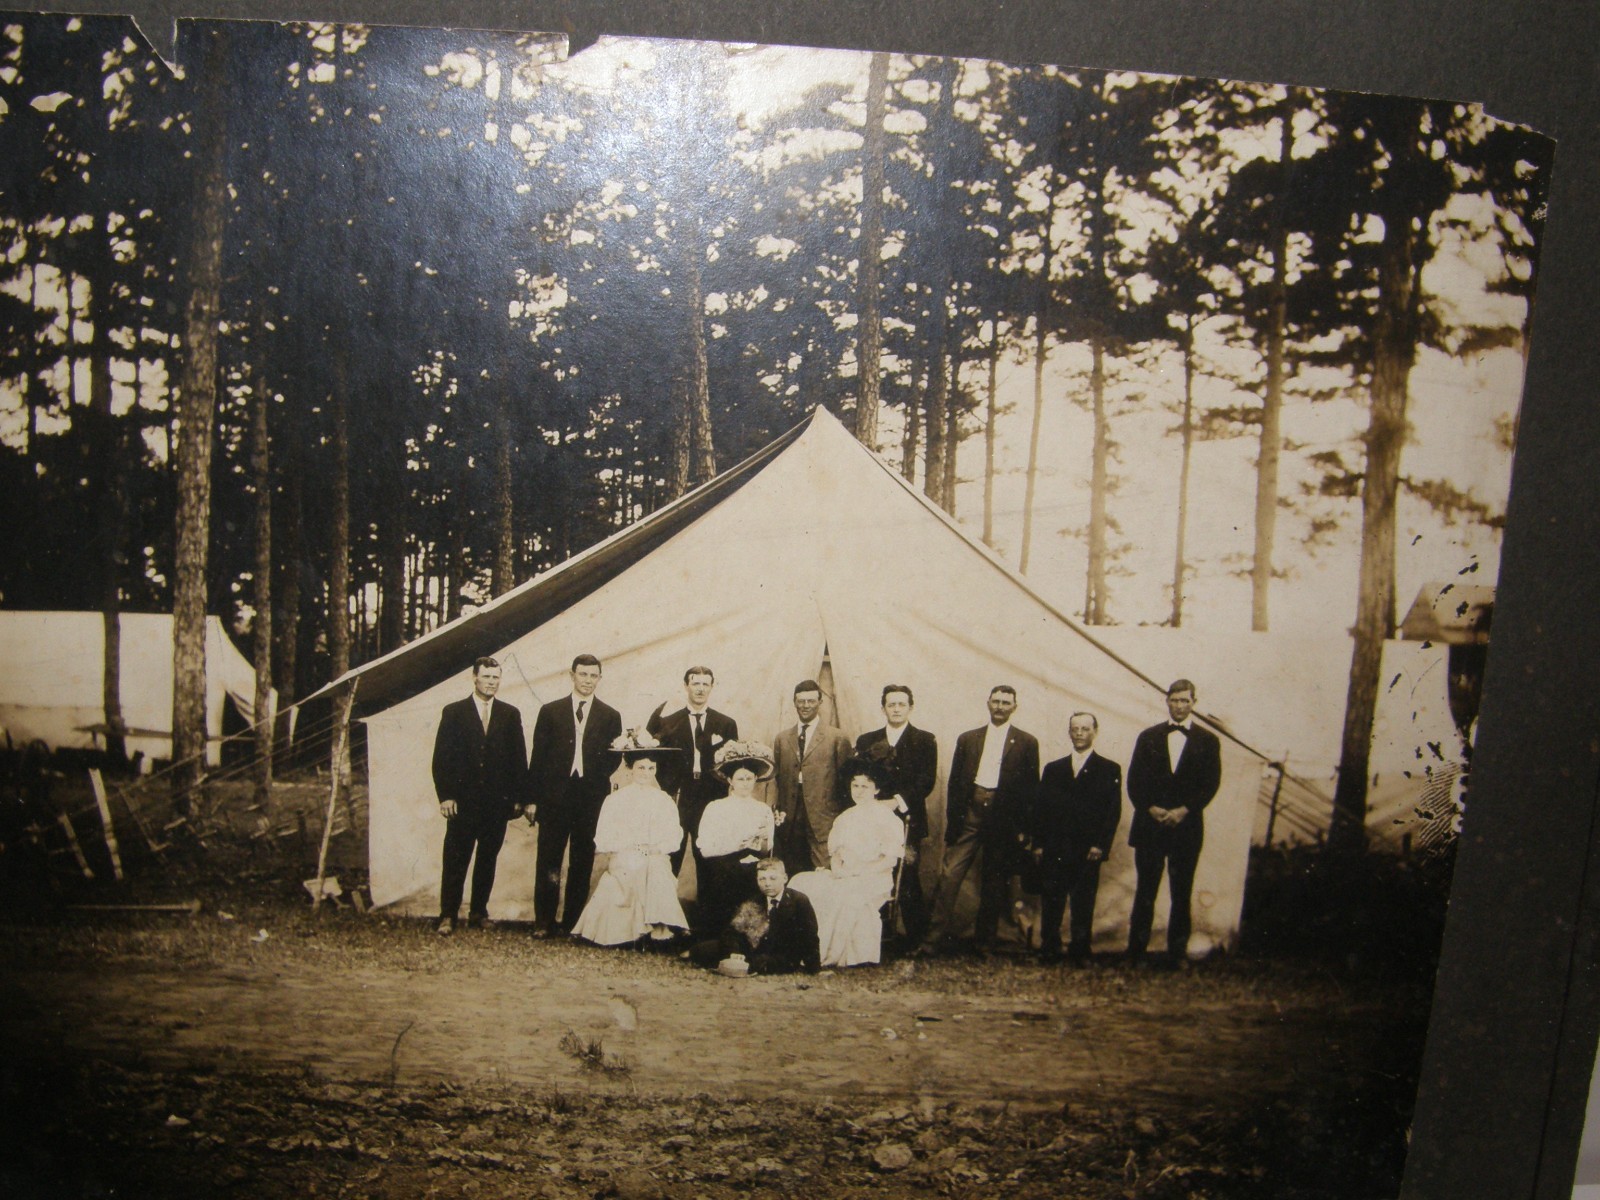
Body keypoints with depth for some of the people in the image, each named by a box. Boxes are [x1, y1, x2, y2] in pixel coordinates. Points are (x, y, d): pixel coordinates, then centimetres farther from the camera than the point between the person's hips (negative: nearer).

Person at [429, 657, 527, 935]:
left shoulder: (510, 714, 10)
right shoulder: (453, 712, 4)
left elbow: (519, 758, 9)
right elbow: (441, 757, 2)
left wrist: (518, 797, 3)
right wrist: (445, 795, -6)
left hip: (498, 802, 2)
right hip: (463, 800, -2)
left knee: (488, 860, 8)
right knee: (455, 860, -2)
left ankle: (478, 912, 17)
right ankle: (448, 915, 5)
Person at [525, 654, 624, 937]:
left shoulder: (610, 717, 8)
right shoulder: (550, 711, 7)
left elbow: (613, 760, 7)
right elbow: (538, 757, 5)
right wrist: (533, 798, 1)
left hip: (591, 799, 0)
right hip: (555, 797, 0)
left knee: (582, 864, 5)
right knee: (548, 863, 2)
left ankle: (572, 921, 13)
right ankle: (543, 922, 11)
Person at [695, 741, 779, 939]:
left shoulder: (764, 810, 14)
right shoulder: (715, 808, 4)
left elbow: (767, 851, 10)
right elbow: (705, 849, -5)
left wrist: (762, 841, -11)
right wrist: (736, 845, -16)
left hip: (754, 877, 2)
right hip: (722, 877, -2)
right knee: (721, 924, -18)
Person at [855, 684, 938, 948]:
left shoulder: (924, 741, 7)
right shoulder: (867, 742, 17)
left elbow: (926, 781, -2)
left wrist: (900, 800, -14)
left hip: (908, 820, -2)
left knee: (908, 881, -7)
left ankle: (915, 941, 3)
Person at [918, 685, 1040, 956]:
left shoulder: (1026, 743, 6)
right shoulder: (967, 739, 12)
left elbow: (1031, 788, 3)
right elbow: (954, 782, 11)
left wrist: (1023, 828, -3)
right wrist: (952, 820, 3)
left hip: (1003, 819, -1)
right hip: (969, 814, 1)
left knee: (994, 884, 6)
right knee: (950, 876, -5)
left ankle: (984, 943, 17)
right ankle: (933, 940, -3)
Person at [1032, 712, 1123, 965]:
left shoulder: (1110, 770, 7)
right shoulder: (1053, 769, 15)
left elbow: (1114, 812, 1)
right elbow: (1040, 808, 11)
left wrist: (1100, 845, -8)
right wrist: (1038, 844, 2)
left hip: (1087, 852, -2)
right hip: (1053, 850, 2)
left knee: (1083, 906, 1)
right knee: (1051, 904, 2)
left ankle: (1079, 953, 9)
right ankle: (1049, 949, 10)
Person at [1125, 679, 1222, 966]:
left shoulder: (1207, 741, 7)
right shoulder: (1149, 737, 10)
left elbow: (1211, 783, 0)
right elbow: (1134, 780, 6)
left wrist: (1184, 810, -11)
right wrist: (1150, 808, -9)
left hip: (1186, 827, -1)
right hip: (1149, 826, 1)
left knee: (1181, 894, 3)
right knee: (1144, 892, 2)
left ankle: (1178, 953, 10)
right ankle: (1136, 952, 7)